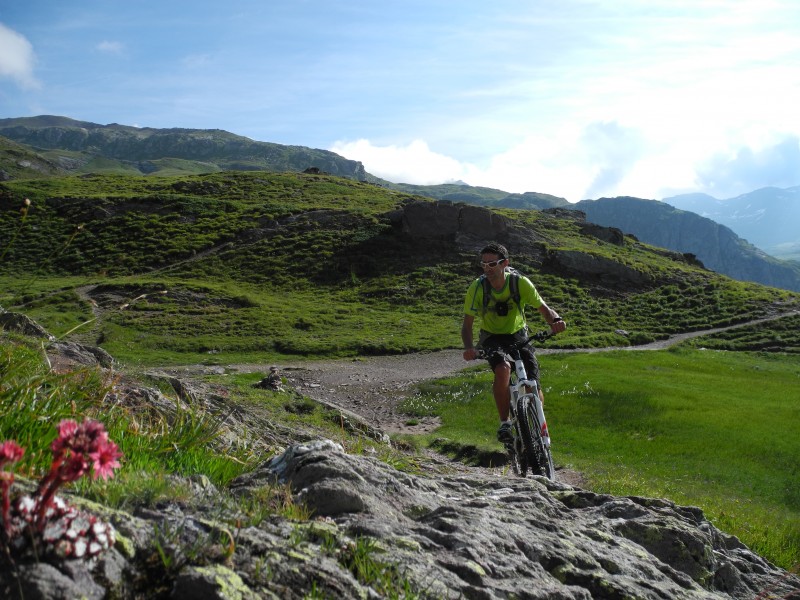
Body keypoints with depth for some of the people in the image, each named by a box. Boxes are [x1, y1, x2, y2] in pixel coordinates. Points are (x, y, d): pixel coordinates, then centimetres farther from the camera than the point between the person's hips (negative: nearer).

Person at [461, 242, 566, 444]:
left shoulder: (520, 283, -19)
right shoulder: (477, 287, -19)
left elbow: (543, 308, -13)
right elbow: (468, 323, -15)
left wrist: (555, 320, -37)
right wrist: (468, 347, -35)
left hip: (518, 335, 1)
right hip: (492, 338, -1)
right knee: (503, 368, -36)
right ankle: (504, 423, -20)